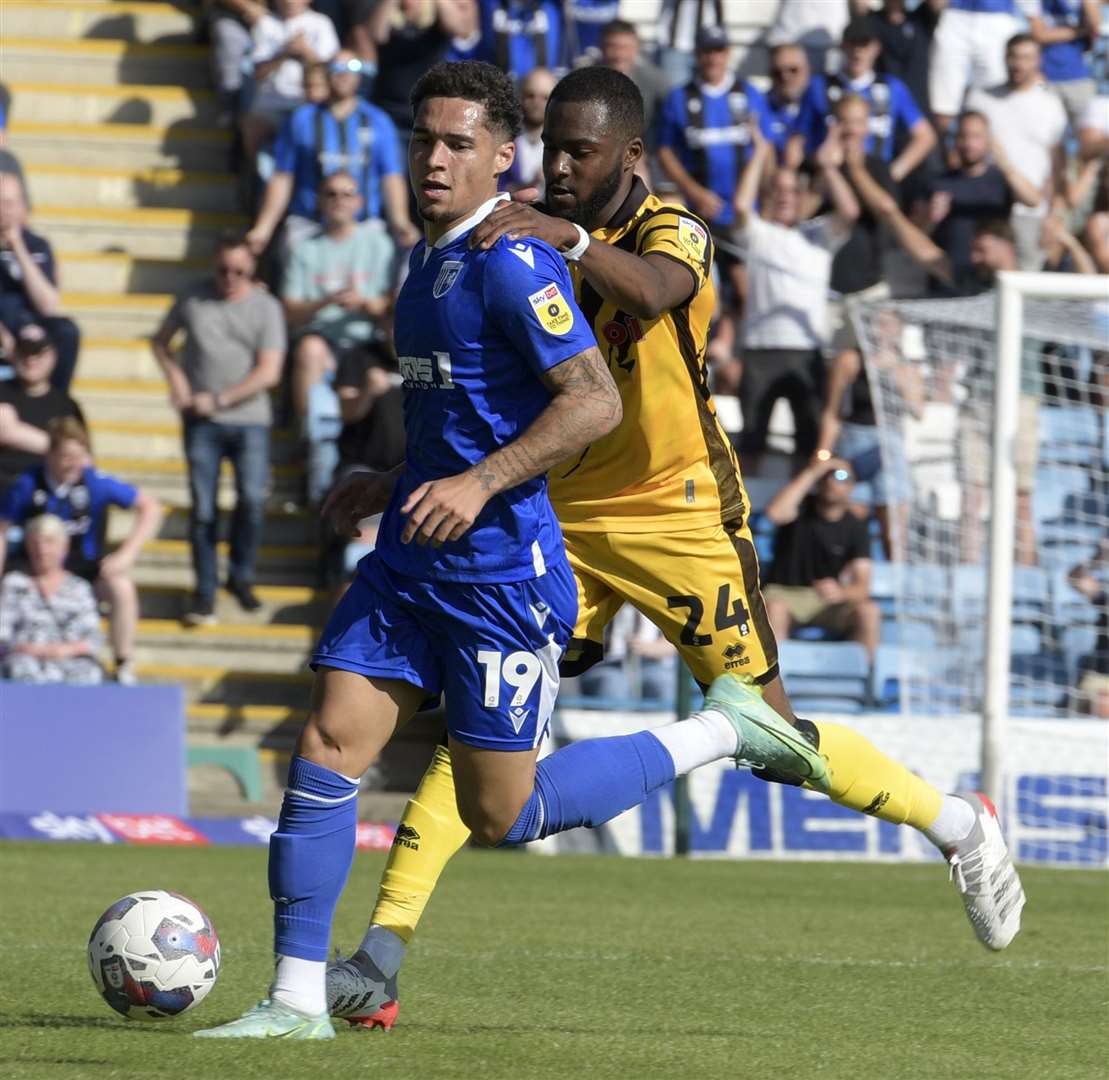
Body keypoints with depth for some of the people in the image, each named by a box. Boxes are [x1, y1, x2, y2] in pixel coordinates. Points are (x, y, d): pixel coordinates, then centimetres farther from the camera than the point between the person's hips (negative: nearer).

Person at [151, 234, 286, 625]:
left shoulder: (265, 308, 0)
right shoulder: (192, 300, 5)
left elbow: (268, 373, -5)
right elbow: (160, 341, 19)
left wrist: (219, 399, -10)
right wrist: (176, 380, 1)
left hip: (249, 420, -1)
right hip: (202, 421, 1)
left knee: (252, 498, -12)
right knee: (203, 507, -4)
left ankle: (241, 577, 10)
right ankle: (204, 592, 5)